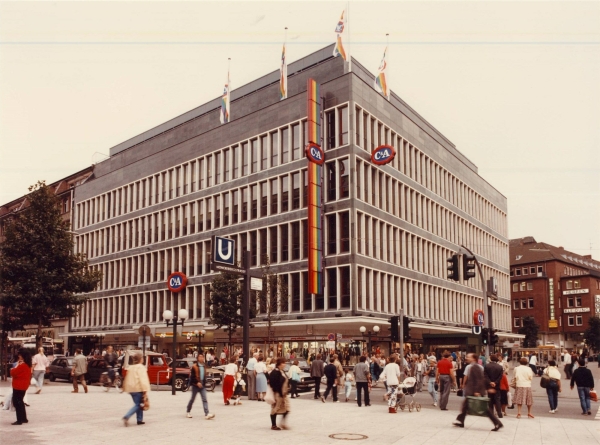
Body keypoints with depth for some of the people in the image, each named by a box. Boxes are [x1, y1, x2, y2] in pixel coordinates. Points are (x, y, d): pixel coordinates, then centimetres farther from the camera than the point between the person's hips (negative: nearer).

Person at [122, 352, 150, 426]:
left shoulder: (130, 368, 14)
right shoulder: (141, 367, -10)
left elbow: (127, 379, 20)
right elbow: (142, 379, -18)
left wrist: (125, 388, 28)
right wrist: (145, 390, -21)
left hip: (131, 389, 8)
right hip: (138, 389, -8)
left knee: (138, 404, 16)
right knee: (138, 405, -4)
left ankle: (140, 420, 16)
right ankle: (126, 417, -19)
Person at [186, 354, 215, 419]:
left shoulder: (204, 366, 11)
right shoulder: (194, 366, -9)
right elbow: (192, 376, -13)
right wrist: (197, 382, -21)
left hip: (202, 385, 5)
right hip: (195, 385, -5)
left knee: (204, 399, -7)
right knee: (192, 399, 9)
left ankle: (207, 414, -15)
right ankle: (188, 412, 28)